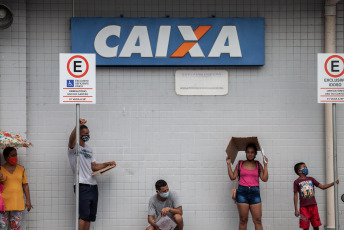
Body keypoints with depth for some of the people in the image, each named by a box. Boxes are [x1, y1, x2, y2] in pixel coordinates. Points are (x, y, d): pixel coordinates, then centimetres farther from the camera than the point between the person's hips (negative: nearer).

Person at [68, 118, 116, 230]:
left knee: (90, 216, 7)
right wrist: (78, 125, -43)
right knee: (84, 215, -14)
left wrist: (107, 164, 9)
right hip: (82, 186, -7)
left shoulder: (89, 149, 21)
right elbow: (71, 138, -26)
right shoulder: (74, 147, -3)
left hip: (93, 185, 7)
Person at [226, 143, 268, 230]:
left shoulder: (258, 165, 10)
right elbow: (232, 177, 7)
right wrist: (228, 164, 3)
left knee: (257, 220, -5)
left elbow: (264, 179, 1)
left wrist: (265, 165, -3)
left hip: (255, 193, 0)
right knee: (243, 219, 0)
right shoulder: (240, 164, 10)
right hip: (242, 192, 0)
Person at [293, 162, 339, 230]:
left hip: (313, 206, 4)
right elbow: (295, 195, -1)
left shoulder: (311, 179, 11)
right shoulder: (297, 182, 0)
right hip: (304, 207, -4)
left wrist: (333, 183, 0)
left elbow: (322, 187, 11)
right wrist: (296, 209, -6)